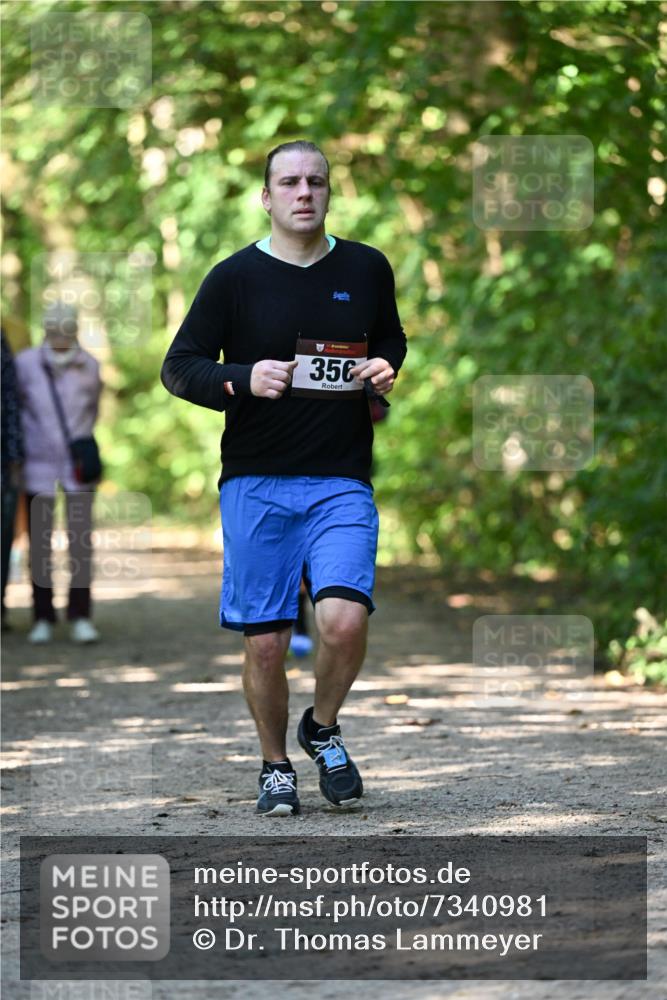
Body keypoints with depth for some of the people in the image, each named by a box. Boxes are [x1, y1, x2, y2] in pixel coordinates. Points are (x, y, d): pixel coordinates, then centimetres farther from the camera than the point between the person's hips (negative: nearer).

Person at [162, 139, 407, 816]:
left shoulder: (366, 269, 8)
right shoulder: (235, 277, 0)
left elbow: (391, 340, 24)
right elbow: (178, 366, 3)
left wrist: (384, 368, 1)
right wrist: (244, 379, -15)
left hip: (342, 483, 1)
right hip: (255, 483, -1)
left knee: (345, 620, -18)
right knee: (264, 641, 1)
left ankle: (322, 729, 12)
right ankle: (275, 765, 24)